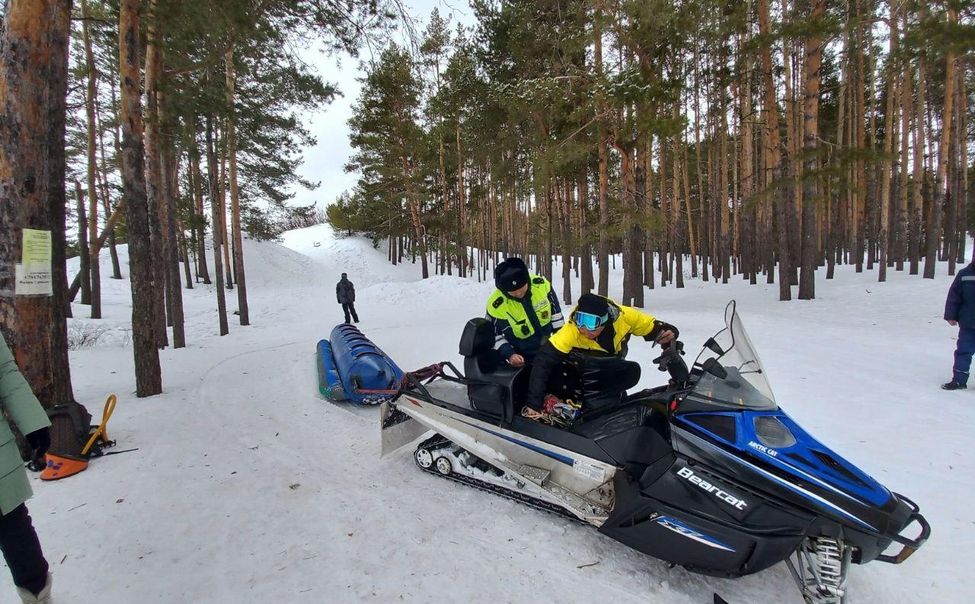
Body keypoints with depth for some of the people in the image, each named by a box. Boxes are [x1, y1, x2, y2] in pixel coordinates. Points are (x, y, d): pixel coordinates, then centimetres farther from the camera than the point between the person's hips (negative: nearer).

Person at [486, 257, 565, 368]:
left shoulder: (542, 284, -16)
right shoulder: (496, 305, -23)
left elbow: (555, 312, -2)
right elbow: (495, 335, -11)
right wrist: (509, 355, -24)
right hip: (522, 358, -3)